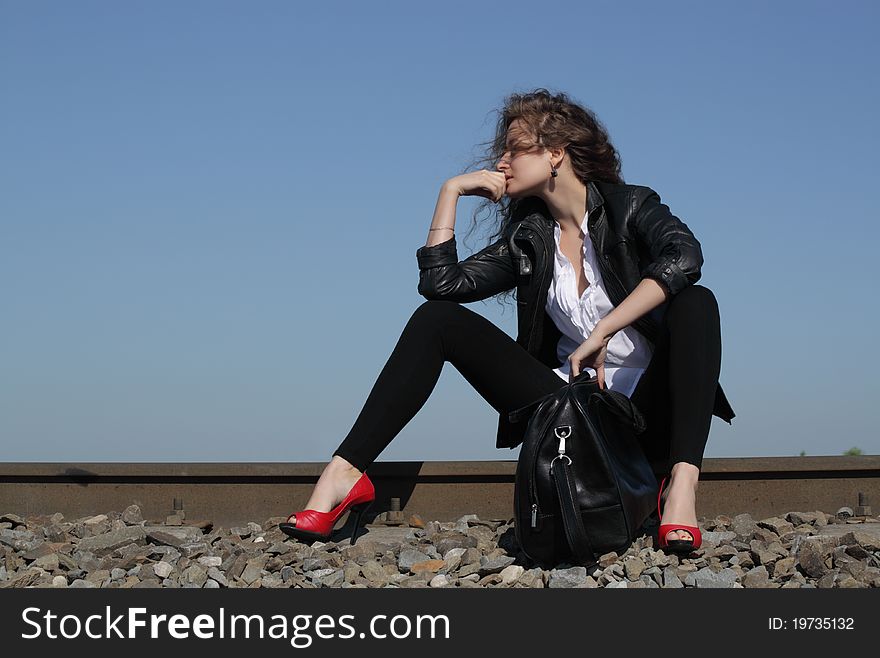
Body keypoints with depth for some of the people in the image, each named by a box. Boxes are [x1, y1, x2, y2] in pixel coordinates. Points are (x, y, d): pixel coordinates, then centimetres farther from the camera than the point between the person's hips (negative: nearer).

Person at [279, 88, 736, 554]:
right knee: (437, 318, -8)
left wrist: (601, 332, -32)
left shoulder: (631, 206, -3)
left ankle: (681, 482, -44)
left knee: (696, 303, -30)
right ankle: (345, 473, -20)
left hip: (643, 411, -4)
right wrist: (451, 191, 0)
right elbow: (441, 282, -2)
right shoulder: (528, 237, 10)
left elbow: (684, 256, -27)